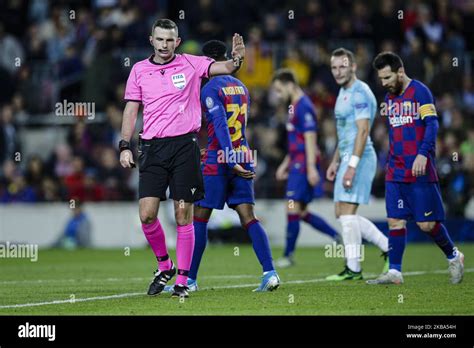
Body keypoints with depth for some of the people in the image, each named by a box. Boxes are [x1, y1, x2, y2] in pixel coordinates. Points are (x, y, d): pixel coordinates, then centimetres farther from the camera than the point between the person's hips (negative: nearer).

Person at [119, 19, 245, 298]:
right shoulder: (139, 70, 9)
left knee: (184, 216, -1)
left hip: (185, 145, -2)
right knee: (147, 214, -6)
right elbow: (131, 110, 11)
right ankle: (164, 266, 17)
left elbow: (224, 68, -9)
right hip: (153, 147, 2)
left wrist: (236, 60, -31)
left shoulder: (191, 64, 3)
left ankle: (182, 280, 5)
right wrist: (125, 146, 2)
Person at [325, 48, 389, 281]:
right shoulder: (343, 92, 19)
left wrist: (352, 166, -25)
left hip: (359, 157, -10)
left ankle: (353, 269, -6)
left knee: (347, 211, -10)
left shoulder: (360, 93, -13)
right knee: (342, 213, 9)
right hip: (348, 157, 10)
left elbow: (363, 131, -20)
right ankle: (389, 246, 15)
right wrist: (335, 162, 24)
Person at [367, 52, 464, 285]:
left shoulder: (419, 91, -8)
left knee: (426, 223, -4)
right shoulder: (390, 97, 14)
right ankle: (394, 272, 2)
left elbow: (432, 125, -16)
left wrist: (422, 154, -27)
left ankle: (453, 257, 18)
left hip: (420, 171, -7)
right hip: (395, 173, 7)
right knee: (395, 221, 0)